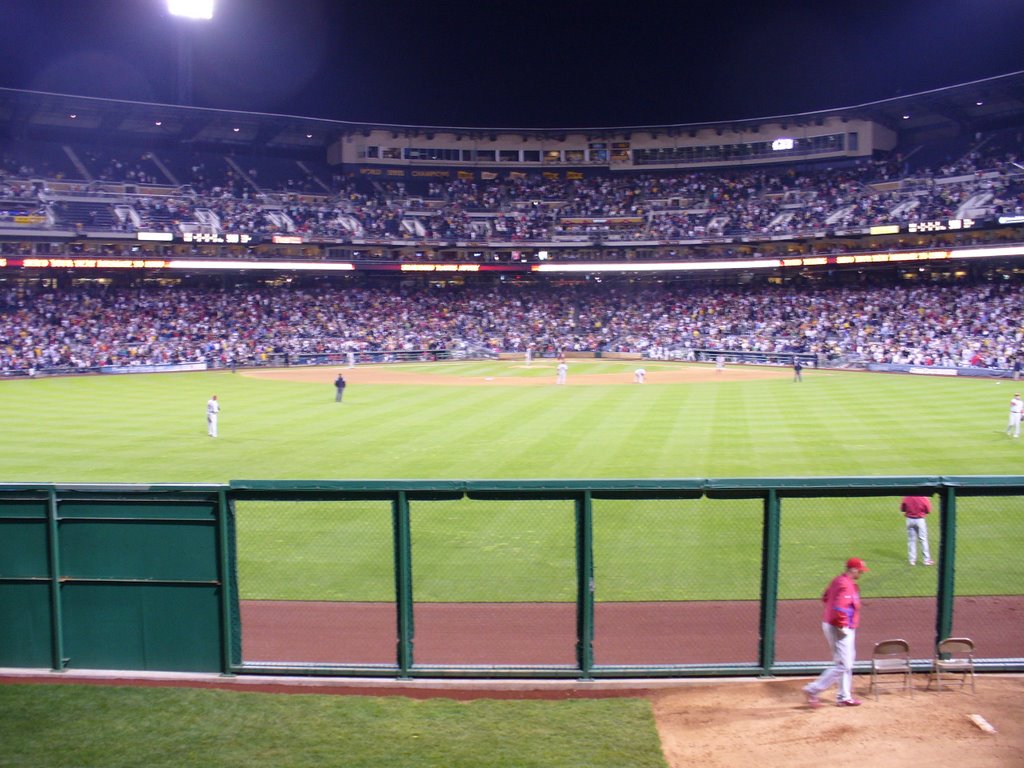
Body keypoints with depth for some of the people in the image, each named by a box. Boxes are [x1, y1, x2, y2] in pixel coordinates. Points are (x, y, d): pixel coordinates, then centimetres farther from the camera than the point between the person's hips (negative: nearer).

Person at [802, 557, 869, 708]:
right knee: (843, 666, -5)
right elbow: (839, 609, -32)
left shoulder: (838, 580, 9)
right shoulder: (846, 586, -22)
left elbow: (825, 597, 20)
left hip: (830, 624, 10)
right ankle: (813, 690, -3)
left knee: (846, 663, 19)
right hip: (840, 629, -10)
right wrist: (843, 627, -21)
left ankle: (844, 697, 28)